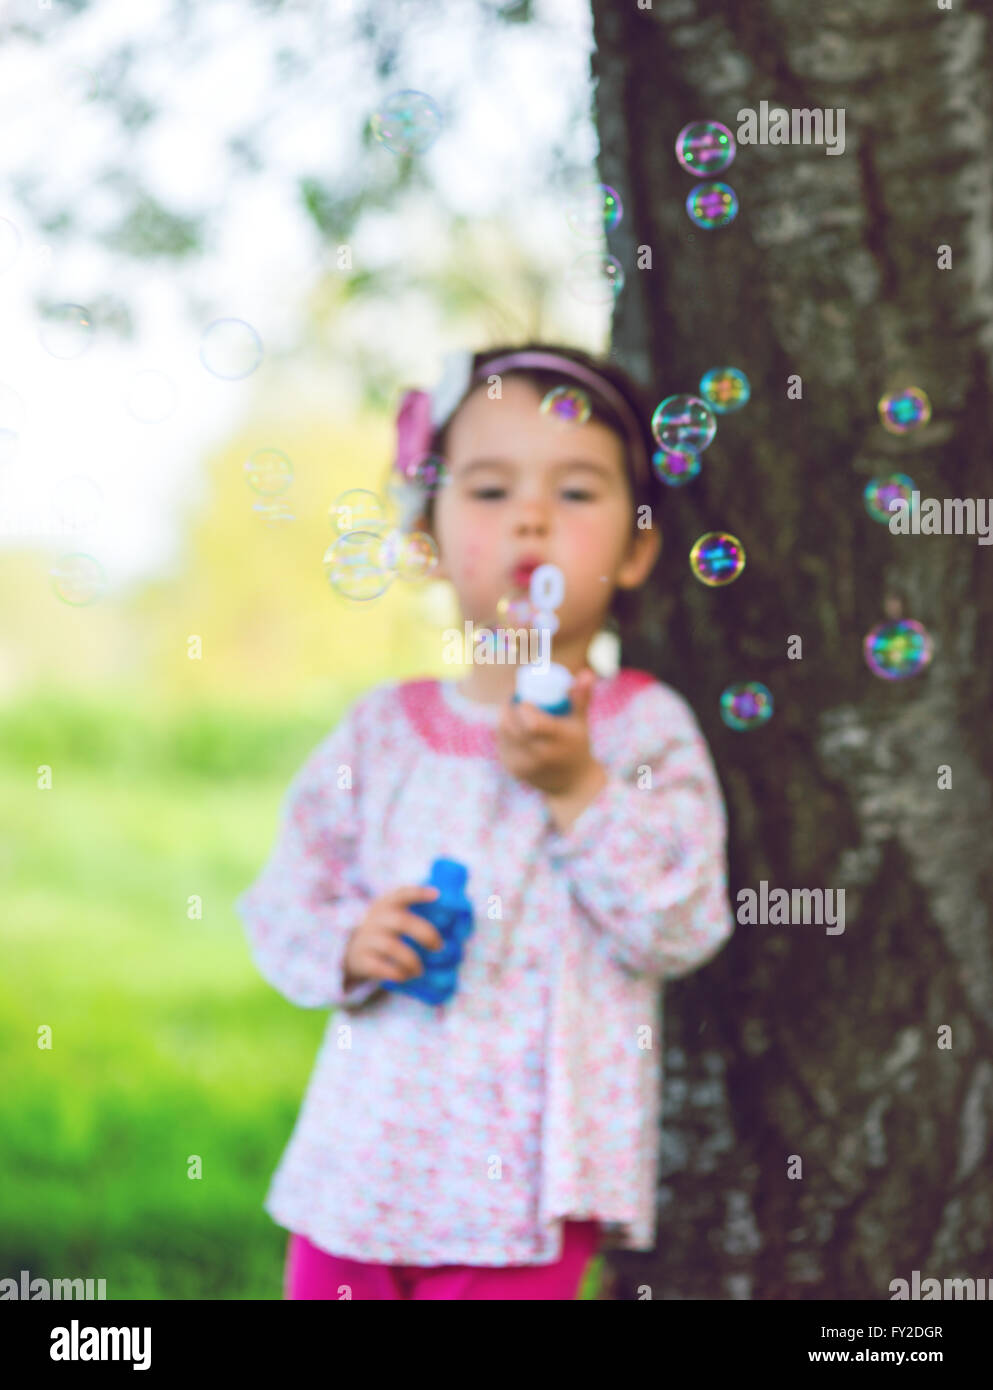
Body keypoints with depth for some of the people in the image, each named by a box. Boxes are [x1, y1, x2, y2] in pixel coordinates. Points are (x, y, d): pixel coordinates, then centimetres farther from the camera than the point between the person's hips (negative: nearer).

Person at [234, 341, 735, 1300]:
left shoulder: (645, 729, -1)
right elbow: (284, 903, 11)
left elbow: (682, 929, -10)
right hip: (365, 1152, 3)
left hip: (525, 1174, -3)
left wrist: (577, 788, -18)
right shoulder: (382, 733, 6)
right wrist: (348, 946, -10)